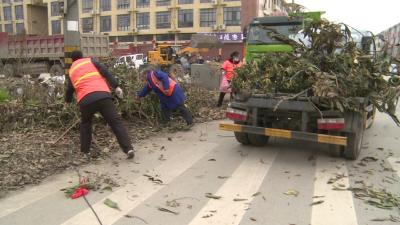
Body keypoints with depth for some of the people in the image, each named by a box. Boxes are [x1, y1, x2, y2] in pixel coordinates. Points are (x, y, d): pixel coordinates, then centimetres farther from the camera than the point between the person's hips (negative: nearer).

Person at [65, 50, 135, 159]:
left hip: (86, 100, 2)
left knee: (85, 124, 27)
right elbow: (104, 71, 4)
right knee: (116, 122, 0)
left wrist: (68, 101, 59)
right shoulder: (90, 60, 21)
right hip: (103, 95, -2)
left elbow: (69, 90, 39)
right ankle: (129, 149, -10)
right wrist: (116, 86, -2)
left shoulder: (71, 71, 29)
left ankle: (85, 151, 29)